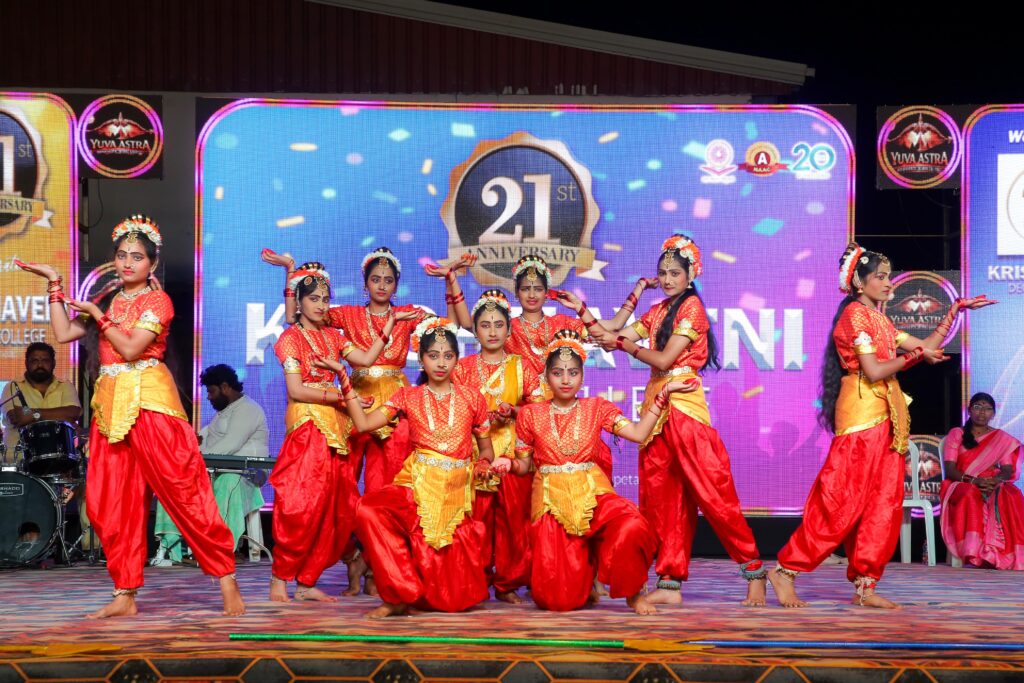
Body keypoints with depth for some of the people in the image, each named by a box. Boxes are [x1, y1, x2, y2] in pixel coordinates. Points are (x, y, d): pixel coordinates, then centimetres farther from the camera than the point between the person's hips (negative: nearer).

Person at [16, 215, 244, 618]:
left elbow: (131, 348, -13)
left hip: (150, 403, -6)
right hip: (110, 406, 6)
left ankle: (227, 582, -4)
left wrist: (97, 313, -6)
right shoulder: (107, 300, 17)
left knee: (184, 491, -9)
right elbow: (63, 334, 8)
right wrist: (55, 286, 9)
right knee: (111, 504, 3)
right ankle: (125, 595, 9)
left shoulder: (157, 300, -1)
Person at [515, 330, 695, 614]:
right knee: (558, 598, -11)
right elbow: (522, 465, 11)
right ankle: (585, 571, 29)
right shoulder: (530, 415, 7)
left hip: (592, 494, 0)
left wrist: (662, 394, -4)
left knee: (632, 527, -37)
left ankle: (633, 593, -8)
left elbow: (638, 433, -2)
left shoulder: (597, 408, 9)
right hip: (551, 500, 0)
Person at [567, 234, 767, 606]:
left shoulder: (692, 307, -6)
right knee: (661, 496, 5)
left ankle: (754, 569, 2)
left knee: (711, 491, -8)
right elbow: (613, 332, 13)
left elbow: (664, 359, -13)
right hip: (656, 404, 8)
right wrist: (582, 311, 8)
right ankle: (670, 583, 8)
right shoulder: (657, 311, 17)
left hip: (684, 405, -8)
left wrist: (622, 343, -9)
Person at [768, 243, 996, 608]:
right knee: (842, 502, -10)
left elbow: (926, 345, 21)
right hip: (861, 414, -9)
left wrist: (956, 309, 20)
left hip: (886, 418, 9)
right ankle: (785, 570, -5)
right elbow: (874, 370, -16)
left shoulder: (878, 319, 20)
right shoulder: (855, 314, -8)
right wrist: (917, 356, -11)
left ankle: (865, 586, 5)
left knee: (884, 502, 4)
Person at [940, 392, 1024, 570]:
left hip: (994, 485, 1)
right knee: (971, 496, -39)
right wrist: (974, 480, -20)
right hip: (962, 484, -1)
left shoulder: (1002, 438, 15)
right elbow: (950, 470, -1)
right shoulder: (956, 434, 9)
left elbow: (1008, 470, 3)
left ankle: (1008, 553, -40)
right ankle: (975, 554, -44)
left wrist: (996, 480, -22)